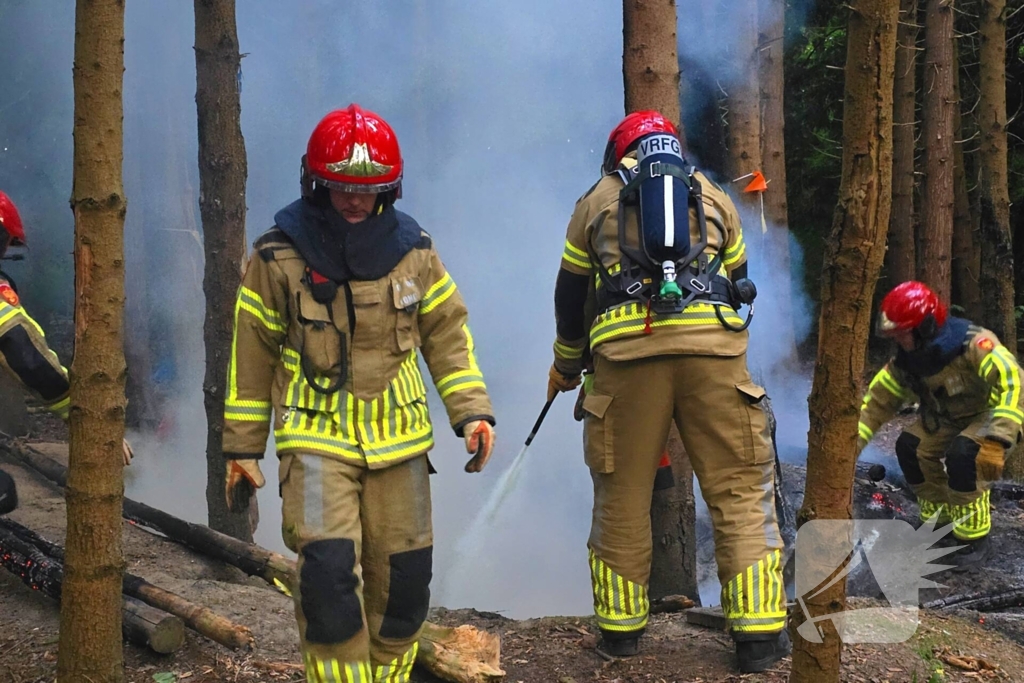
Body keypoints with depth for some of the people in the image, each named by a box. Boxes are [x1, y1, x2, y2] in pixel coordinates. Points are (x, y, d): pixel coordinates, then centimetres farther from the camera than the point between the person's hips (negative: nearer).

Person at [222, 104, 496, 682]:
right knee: (328, 572, -17)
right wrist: (243, 448, 5)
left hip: (398, 440, 3)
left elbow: (449, 338, 10)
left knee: (402, 580, 6)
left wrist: (473, 412, -3)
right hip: (316, 439, -3)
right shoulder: (278, 257, -3)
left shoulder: (414, 252, 4)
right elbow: (251, 356, 4)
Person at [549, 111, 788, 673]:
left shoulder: (598, 199, 20)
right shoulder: (714, 199, 23)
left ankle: (620, 627, 17)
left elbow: (571, 295, 24)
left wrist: (566, 365, 38)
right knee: (741, 489, 5)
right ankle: (758, 634, 3)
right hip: (713, 347, 1)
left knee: (622, 494, 10)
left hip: (627, 352, 0)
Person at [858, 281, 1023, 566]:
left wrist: (996, 441, -49)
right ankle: (940, 517, 11)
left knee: (962, 455, -32)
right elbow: (877, 401, -3)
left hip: (992, 415, -7)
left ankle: (975, 538, -14)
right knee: (910, 447, -11)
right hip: (950, 418, 7)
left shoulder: (972, 344, -34)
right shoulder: (905, 361, -10)